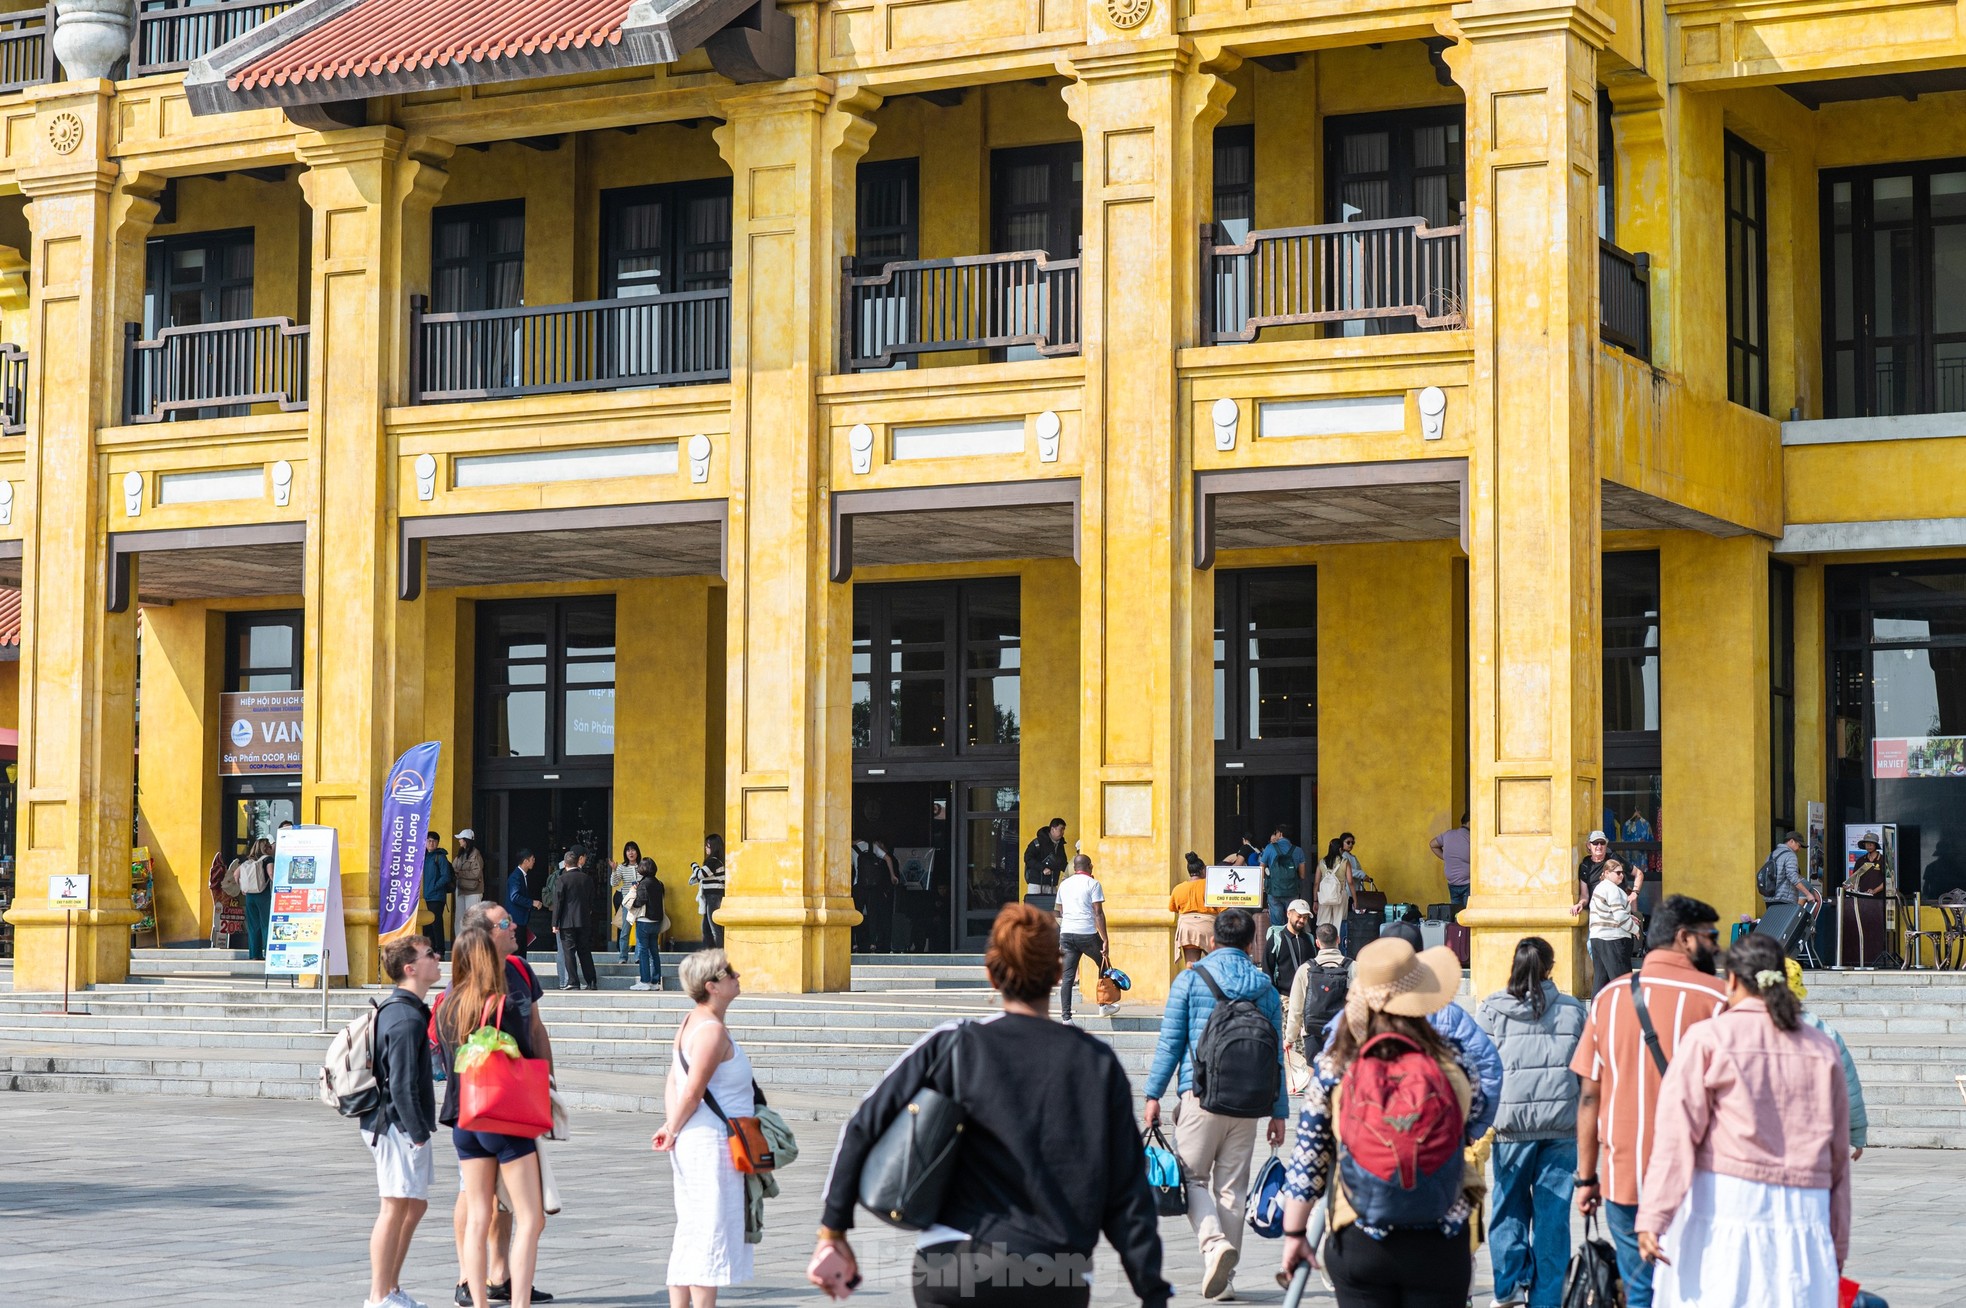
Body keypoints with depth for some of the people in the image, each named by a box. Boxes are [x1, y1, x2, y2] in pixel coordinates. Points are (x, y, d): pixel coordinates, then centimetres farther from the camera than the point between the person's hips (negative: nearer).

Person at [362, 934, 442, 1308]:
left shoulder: (397, 1009, 14)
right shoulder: (406, 1018, -19)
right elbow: (402, 1085, -22)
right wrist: (419, 1133, -18)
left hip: (398, 1124, 10)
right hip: (399, 1126, -10)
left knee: (415, 1206, 17)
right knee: (396, 1208, -4)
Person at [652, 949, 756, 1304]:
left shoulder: (689, 1025, 14)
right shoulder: (713, 1030, -17)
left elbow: (675, 1083, 12)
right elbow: (692, 1092, -19)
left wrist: (670, 1127, 5)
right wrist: (673, 1132, -7)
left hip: (692, 1144, 10)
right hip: (712, 1142, -10)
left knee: (690, 1234, 13)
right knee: (711, 1234, -6)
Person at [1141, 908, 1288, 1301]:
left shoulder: (1191, 980, 0)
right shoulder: (1265, 988, 8)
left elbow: (1170, 1041, -2)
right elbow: (1276, 1054, 10)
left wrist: (1153, 1095, 3)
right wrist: (1279, 1111, 14)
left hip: (1201, 1095, -3)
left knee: (1192, 1177, 5)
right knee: (1232, 1186, 8)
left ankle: (1214, 1242, -20)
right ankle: (1225, 1276, 11)